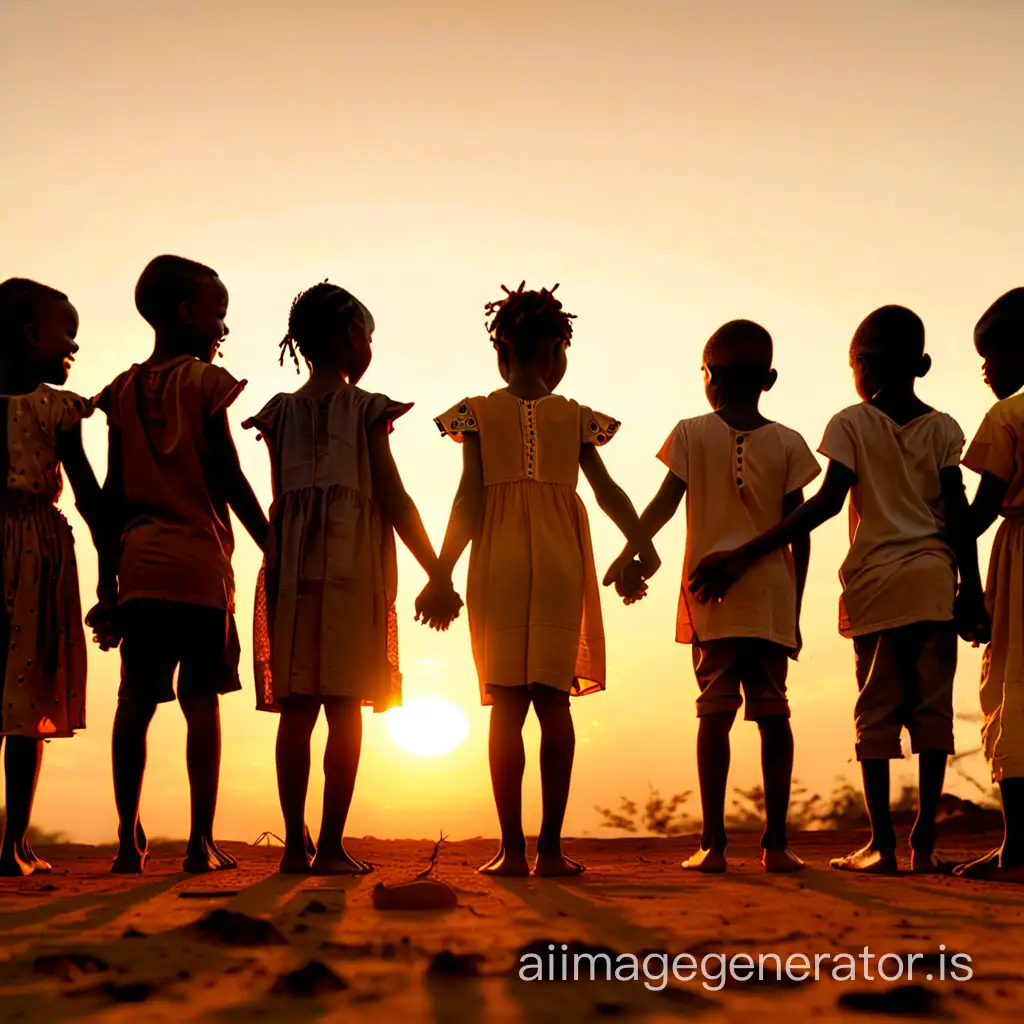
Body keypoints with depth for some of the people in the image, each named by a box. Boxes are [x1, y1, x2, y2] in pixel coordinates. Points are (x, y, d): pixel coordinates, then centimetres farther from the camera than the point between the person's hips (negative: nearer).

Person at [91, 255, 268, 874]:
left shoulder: (124, 391, 12)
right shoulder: (204, 382, -1)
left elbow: (115, 494, 11)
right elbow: (230, 479, -5)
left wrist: (112, 574, 15)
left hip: (140, 561, 4)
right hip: (200, 558, -4)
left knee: (136, 701, 4)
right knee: (202, 700, -3)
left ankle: (130, 840, 4)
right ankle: (202, 842, -5)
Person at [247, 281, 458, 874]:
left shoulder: (282, 413, 13)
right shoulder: (365, 409, 1)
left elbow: (280, 503, 11)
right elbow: (394, 499, -2)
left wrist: (284, 566, 13)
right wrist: (439, 575, 1)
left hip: (293, 568, 4)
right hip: (353, 564, -4)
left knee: (297, 706, 2)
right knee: (345, 706, -4)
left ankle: (295, 844, 1)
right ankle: (331, 846, -6)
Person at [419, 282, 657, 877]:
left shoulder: (480, 414, 5)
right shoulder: (574, 417, 7)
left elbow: (469, 498, -2)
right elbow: (608, 493, 5)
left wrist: (442, 574, 0)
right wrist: (643, 549, 12)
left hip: (499, 565, 0)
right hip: (559, 563, 1)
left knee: (506, 705, 0)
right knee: (553, 702, 3)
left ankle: (513, 848, -3)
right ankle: (551, 846, 0)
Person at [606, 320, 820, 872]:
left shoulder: (692, 434, 4)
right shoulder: (788, 443, 7)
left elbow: (664, 502, -8)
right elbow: (799, 532, 5)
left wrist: (629, 553, -8)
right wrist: (795, 610, 9)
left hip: (713, 592, -1)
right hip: (772, 594, 1)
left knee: (715, 712, -2)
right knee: (773, 714, 4)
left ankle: (713, 842, -6)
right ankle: (776, 841, 2)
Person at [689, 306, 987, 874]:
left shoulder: (852, 423, 0)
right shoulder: (942, 428, 8)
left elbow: (828, 501, -11)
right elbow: (957, 511, 1)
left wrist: (745, 556, -13)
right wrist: (972, 589, 3)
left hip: (875, 581, -2)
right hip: (934, 578, 2)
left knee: (877, 710, 2)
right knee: (932, 708, 4)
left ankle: (881, 842, -2)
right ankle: (924, 841, 2)